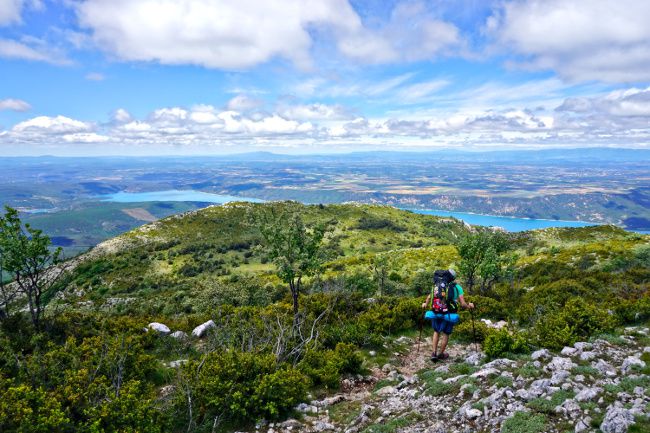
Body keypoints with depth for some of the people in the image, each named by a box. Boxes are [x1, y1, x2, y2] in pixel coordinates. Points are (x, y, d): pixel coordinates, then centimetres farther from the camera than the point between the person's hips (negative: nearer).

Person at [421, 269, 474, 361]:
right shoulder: (457, 287, -5)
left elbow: (429, 297, -2)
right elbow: (463, 304, -8)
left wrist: (426, 304, 19)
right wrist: (469, 306, 14)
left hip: (436, 313, 2)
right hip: (449, 314, -2)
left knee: (436, 332, 23)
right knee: (446, 334, 18)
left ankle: (434, 353, 16)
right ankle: (441, 354, 31)